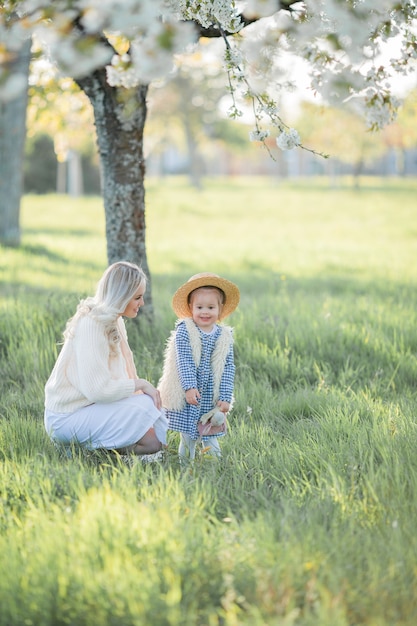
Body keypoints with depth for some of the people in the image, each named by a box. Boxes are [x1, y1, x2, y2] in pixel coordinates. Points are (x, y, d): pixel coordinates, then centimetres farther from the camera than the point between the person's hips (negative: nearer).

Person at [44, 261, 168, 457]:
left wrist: (143, 386, -9)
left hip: (91, 405, 9)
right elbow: (98, 389, -28)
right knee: (145, 405, -23)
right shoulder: (91, 325, -22)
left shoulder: (115, 322, 8)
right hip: (67, 417, -9)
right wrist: (140, 384, -17)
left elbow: (117, 377, 9)